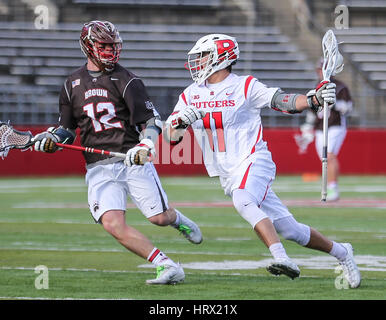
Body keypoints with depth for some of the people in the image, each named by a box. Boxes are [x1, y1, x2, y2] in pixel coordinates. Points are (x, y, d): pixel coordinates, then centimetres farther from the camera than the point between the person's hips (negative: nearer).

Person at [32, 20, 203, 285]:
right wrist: (50, 139, -1)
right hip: (99, 168, 3)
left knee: (159, 218, -4)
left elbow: (152, 120, -6)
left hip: (133, 161, -3)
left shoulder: (126, 80, -2)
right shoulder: (72, 84, 12)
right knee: (113, 224, -18)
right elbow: (66, 127, 20)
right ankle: (168, 267, -15)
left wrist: (145, 146, -25)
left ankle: (177, 219, 36)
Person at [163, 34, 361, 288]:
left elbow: (285, 102, -12)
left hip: (253, 161, -5)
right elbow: (170, 136, 4)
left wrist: (314, 99, -30)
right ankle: (341, 252, 20)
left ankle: (281, 257, -42)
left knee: (243, 201, -36)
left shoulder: (245, 86, -5)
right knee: (288, 229, 3)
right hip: (227, 176, 5)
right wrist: (181, 121, -18)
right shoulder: (191, 95, 9)